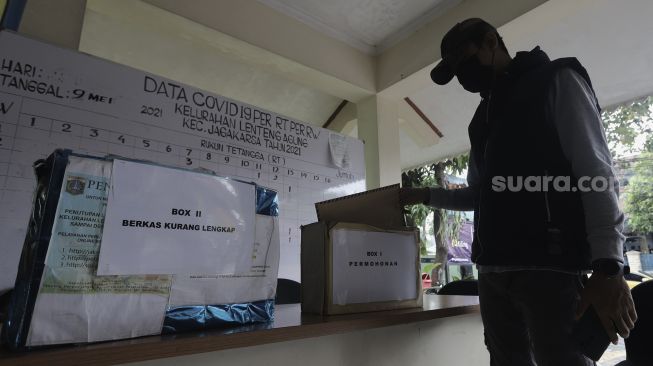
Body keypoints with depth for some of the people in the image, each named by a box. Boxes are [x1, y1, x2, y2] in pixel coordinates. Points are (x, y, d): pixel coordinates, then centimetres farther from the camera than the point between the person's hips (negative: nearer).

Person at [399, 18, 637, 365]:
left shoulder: (555, 80, 4)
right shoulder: (484, 116, 22)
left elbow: (594, 171, -8)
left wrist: (608, 265, -16)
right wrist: (424, 195, 15)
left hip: (547, 264, -6)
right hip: (493, 268, 7)